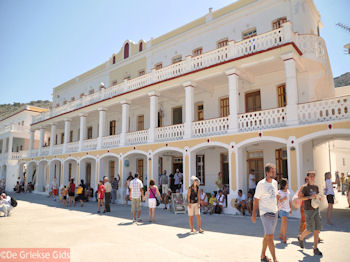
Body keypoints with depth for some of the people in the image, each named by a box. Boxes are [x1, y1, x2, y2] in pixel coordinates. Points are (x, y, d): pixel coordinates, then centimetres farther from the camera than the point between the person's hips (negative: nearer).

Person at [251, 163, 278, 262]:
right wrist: (254, 214, -7)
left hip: (274, 212, 7)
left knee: (267, 236, 14)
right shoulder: (261, 184, -12)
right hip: (265, 213, -7)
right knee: (270, 236, -9)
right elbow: (256, 199, -8)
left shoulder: (275, 182, 8)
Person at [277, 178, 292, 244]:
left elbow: (289, 201, 18)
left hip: (287, 209, 7)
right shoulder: (279, 192, -11)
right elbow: (276, 201, -10)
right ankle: (284, 237, -10)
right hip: (282, 209, -7)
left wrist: (290, 209, 18)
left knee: (283, 223, 15)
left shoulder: (288, 191, 8)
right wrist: (282, 199, -21)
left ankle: (280, 235, 27)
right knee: (284, 222, -15)